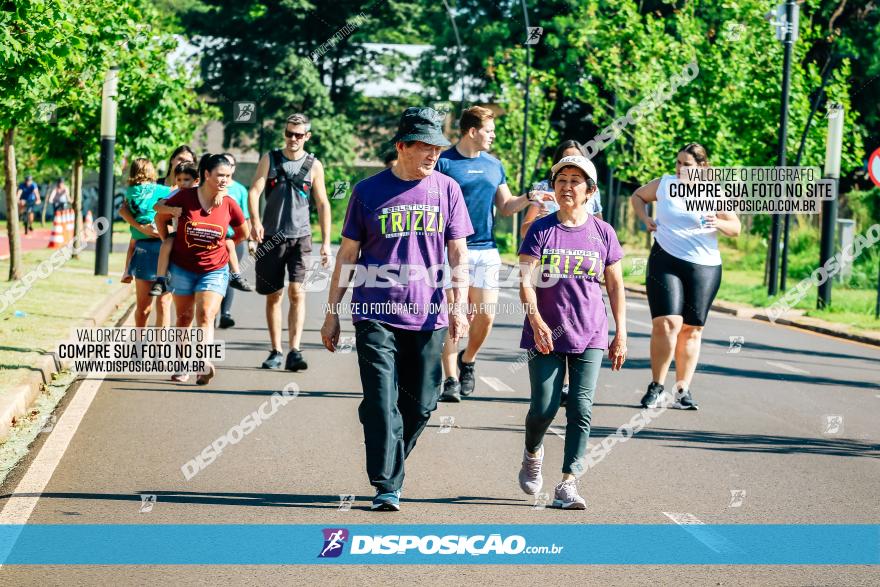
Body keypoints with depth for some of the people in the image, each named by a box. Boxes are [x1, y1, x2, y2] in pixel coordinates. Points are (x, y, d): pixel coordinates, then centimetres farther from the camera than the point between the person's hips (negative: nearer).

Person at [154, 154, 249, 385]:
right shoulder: (184, 197, -12)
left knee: (205, 316, -16)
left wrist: (223, 245, 8)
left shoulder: (229, 205, -8)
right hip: (182, 268, 1)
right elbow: (160, 219, 5)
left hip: (214, 270, -1)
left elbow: (243, 233, 11)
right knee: (184, 317, 11)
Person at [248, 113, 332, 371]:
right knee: (273, 296, 7)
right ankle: (276, 351, 17)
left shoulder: (313, 165, 4)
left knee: (297, 293, -15)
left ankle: (294, 352, -18)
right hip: (271, 236, 1)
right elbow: (254, 190, -3)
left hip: (300, 237, -1)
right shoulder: (270, 159, 5)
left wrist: (326, 242, 1)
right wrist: (255, 221, -22)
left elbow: (322, 204, 6)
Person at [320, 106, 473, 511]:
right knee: (382, 404, -9)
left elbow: (458, 253, 8)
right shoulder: (369, 191, 3)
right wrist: (332, 311, 6)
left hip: (428, 318, 2)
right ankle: (387, 487, -7)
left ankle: (389, 469, 24)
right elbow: (348, 254, 7)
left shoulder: (447, 189, 7)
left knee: (420, 406, 6)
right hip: (376, 315, -2)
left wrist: (458, 306, -4)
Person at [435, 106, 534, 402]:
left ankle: (468, 360, 26)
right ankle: (451, 380, -3)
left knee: (485, 315, 0)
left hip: (486, 250, 5)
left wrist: (528, 198, -1)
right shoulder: (444, 162, -3)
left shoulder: (494, 165, 14)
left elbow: (505, 206, 17)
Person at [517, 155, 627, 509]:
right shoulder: (541, 230, -1)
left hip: (590, 336, 1)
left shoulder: (602, 233, 4)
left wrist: (621, 334, 6)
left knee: (581, 408, -7)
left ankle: (568, 484, -5)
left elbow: (615, 285, 9)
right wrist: (536, 321, -21)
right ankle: (533, 453, 32)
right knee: (544, 408, -1)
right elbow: (526, 281, -6)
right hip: (546, 335, -1)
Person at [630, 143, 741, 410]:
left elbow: (735, 228, 6)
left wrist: (718, 223, -15)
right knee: (666, 323, -16)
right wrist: (646, 219, 4)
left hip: (704, 267, 1)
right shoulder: (665, 184, 4)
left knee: (691, 329, 5)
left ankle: (683, 390, 13)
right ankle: (656, 386, -4)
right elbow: (637, 196, 22)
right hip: (666, 261, -1)